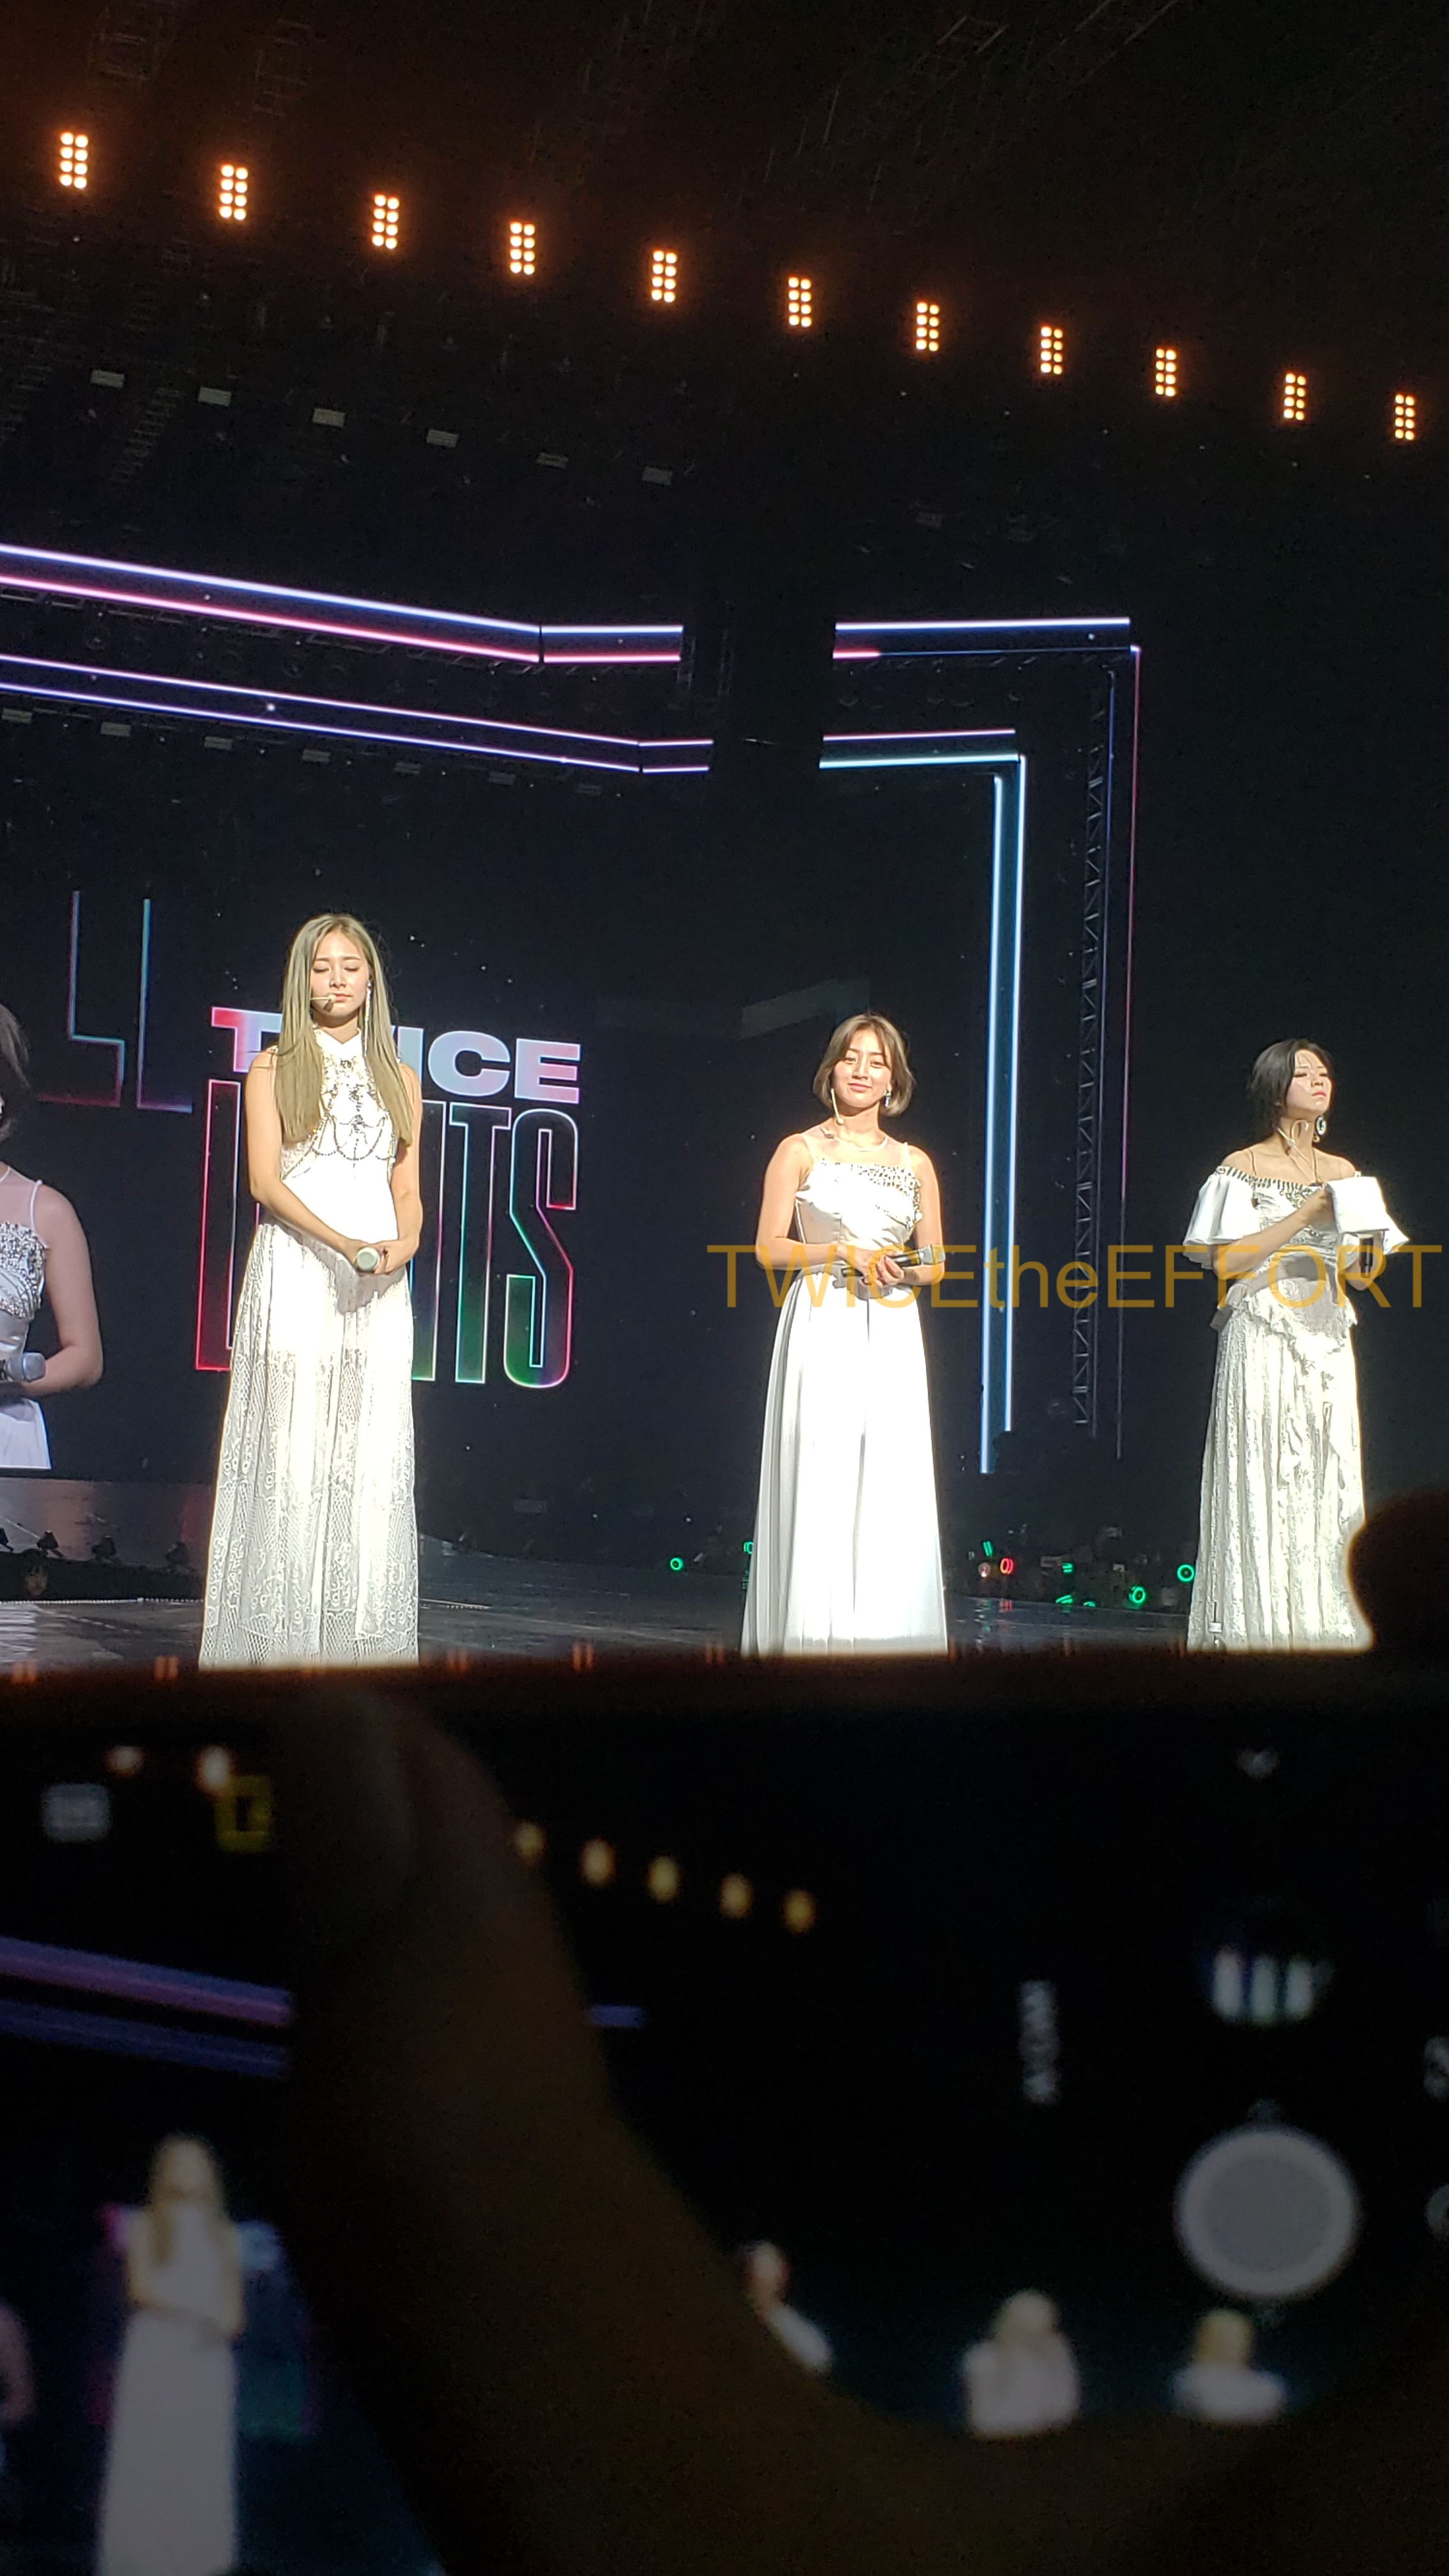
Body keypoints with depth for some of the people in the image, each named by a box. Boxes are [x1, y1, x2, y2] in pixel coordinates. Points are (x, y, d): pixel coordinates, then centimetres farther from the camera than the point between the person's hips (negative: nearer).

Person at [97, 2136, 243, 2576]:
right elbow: (140, 2287, -6)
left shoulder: (223, 2236, 16)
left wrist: (227, 2324, -9)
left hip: (207, 2359, 3)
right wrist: (193, 2313, -18)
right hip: (155, 2355, -3)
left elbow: (233, 2308, 15)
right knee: (146, 2461, -7)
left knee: (202, 2467, -2)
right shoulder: (147, 2227, 7)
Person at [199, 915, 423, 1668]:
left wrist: (403, 1245, -8)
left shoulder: (399, 1079, 16)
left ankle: (361, 1642, 1)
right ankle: (278, 1642, -4)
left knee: (371, 1458, -2)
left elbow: (408, 1192, 14)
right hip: (294, 1273, -3)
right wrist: (343, 1244, -16)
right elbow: (265, 1179, -3)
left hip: (377, 1289, 3)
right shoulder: (274, 1068, 7)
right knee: (289, 1455, -7)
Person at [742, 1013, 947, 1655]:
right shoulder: (800, 1151, 5)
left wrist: (903, 1265, -6)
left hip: (891, 1335, 3)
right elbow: (769, 1248, 0)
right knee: (818, 1479, -8)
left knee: (891, 1486, -2)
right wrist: (846, 1251, -12)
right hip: (822, 1329, -3)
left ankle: (882, 1636, 3)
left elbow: (935, 1262, 16)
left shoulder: (914, 1163, 14)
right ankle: (809, 1634, -3)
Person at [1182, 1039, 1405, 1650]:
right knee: (1259, 1487, -6)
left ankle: (1319, 1625, 5)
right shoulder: (1244, 1167, 0)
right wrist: (1303, 1218, -13)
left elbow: (1361, 1276, 15)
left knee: (1328, 1484, 1)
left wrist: (1369, 1237, -6)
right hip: (1262, 1342, -5)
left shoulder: (1343, 1173, 14)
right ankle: (1258, 1628, -2)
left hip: (1326, 1347, 5)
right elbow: (1226, 1261, -9)